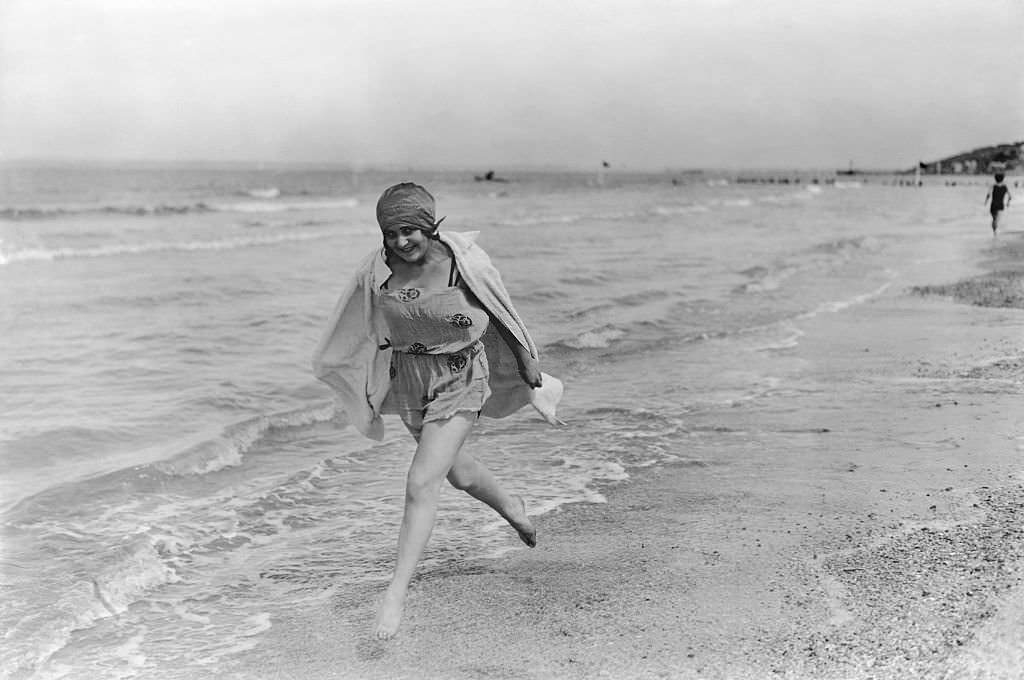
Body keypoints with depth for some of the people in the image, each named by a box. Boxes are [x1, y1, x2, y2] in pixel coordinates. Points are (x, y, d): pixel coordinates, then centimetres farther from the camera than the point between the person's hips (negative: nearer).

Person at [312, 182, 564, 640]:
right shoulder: (377, 271, -11)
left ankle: (396, 594, -5)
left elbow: (504, 321, -7)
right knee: (456, 471, 24)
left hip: (460, 379, -4)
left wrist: (534, 384, 0)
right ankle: (509, 507, 55)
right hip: (408, 378, 5)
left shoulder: (464, 263, -19)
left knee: (421, 485, -14)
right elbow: (360, 331, 5)